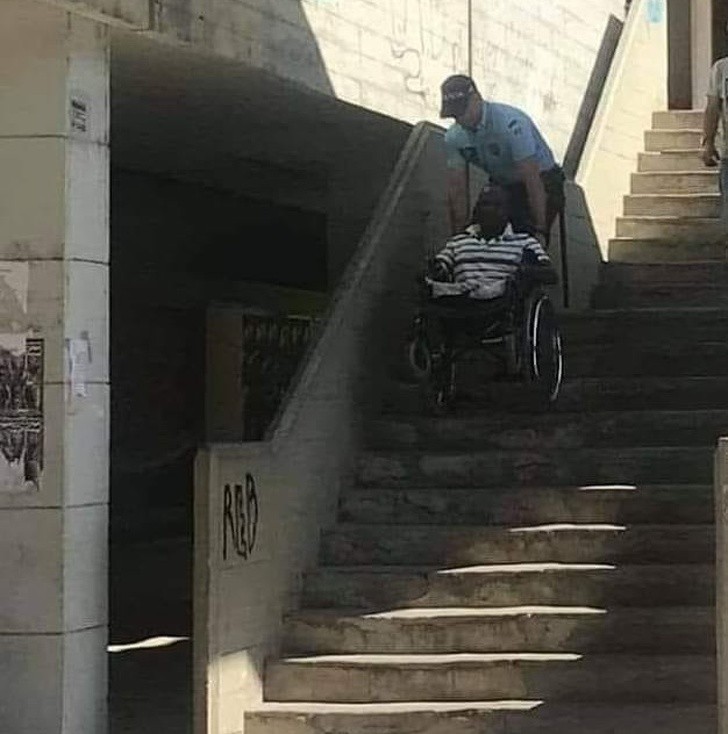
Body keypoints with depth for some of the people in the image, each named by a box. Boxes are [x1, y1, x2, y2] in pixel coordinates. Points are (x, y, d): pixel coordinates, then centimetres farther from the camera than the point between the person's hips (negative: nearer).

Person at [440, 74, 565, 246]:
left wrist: (540, 230, -32)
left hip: (542, 183, -6)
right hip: (502, 186, 6)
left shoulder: (511, 124, -31)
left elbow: (533, 181, -31)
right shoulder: (454, 137, -10)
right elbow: (457, 191, -5)